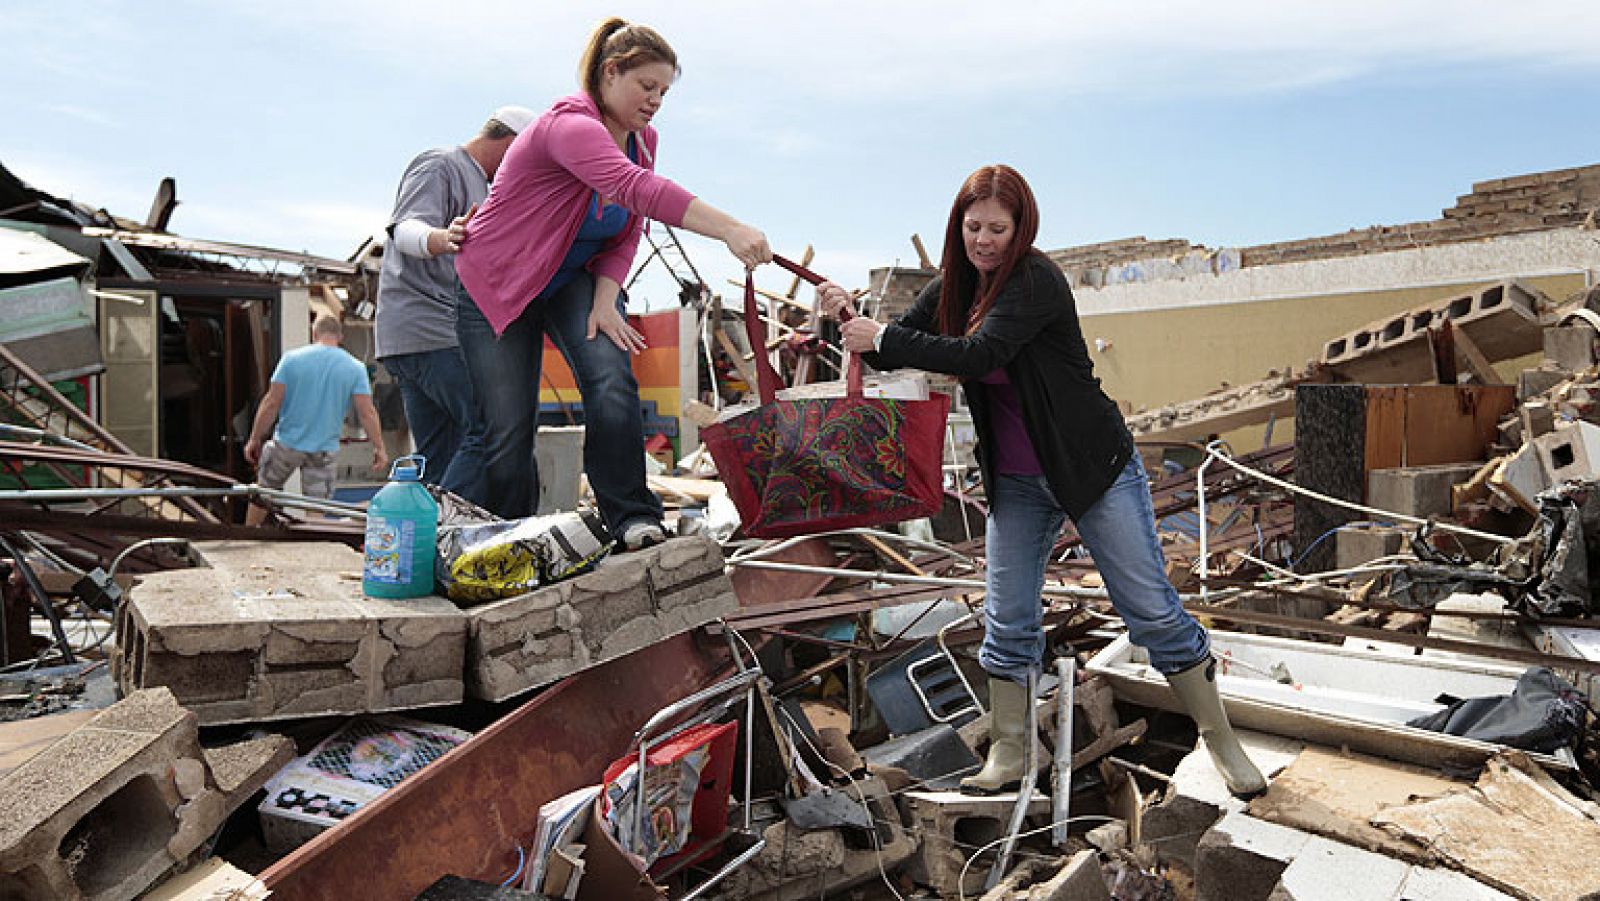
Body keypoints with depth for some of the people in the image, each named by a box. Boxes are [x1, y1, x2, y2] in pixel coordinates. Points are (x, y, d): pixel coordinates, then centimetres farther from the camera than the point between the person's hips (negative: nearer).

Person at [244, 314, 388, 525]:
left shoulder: (292, 358, -6)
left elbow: (271, 404, -8)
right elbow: (367, 413, -10)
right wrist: (379, 448, -3)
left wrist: (254, 440, 1)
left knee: (263, 490, 22)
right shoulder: (355, 367, -5)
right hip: (324, 450, 0)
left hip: (287, 444, 0)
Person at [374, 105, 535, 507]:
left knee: (439, 461, 6)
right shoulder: (439, 165, -1)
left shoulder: (476, 181, 30)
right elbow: (405, 229, -19)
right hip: (427, 327, -11)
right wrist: (439, 239, -40)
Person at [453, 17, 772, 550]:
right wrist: (729, 231, -54)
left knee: (612, 382, -21)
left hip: (574, 280, 5)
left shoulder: (643, 140, -2)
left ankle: (632, 520, -17)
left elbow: (628, 235, 1)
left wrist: (605, 300, -15)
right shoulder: (570, 125, -27)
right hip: (496, 286, -5)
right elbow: (637, 189, -45)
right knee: (510, 430, -5)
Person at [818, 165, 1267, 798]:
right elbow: (891, 353, 6)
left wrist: (881, 338, -27)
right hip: (1016, 481, 6)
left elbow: (978, 355, -30)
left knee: (1151, 609, 1)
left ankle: (1220, 739, 20)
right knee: (1007, 620, 6)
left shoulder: (1036, 280, -18)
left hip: (1093, 466, -5)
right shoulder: (953, 287, 3)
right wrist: (850, 317, -13)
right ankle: (1007, 757, 21)